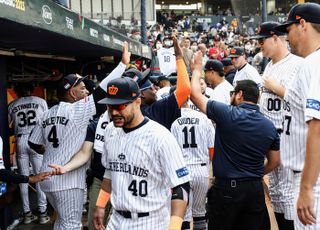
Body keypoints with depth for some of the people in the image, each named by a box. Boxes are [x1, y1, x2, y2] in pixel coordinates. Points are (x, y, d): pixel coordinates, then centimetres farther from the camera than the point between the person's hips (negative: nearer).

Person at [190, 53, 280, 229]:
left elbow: (195, 94, -4)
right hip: (255, 189, 5)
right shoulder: (269, 126, 2)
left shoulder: (228, 114, -13)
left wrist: (196, 71, 12)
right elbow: (275, 161, 9)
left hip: (226, 188, -4)